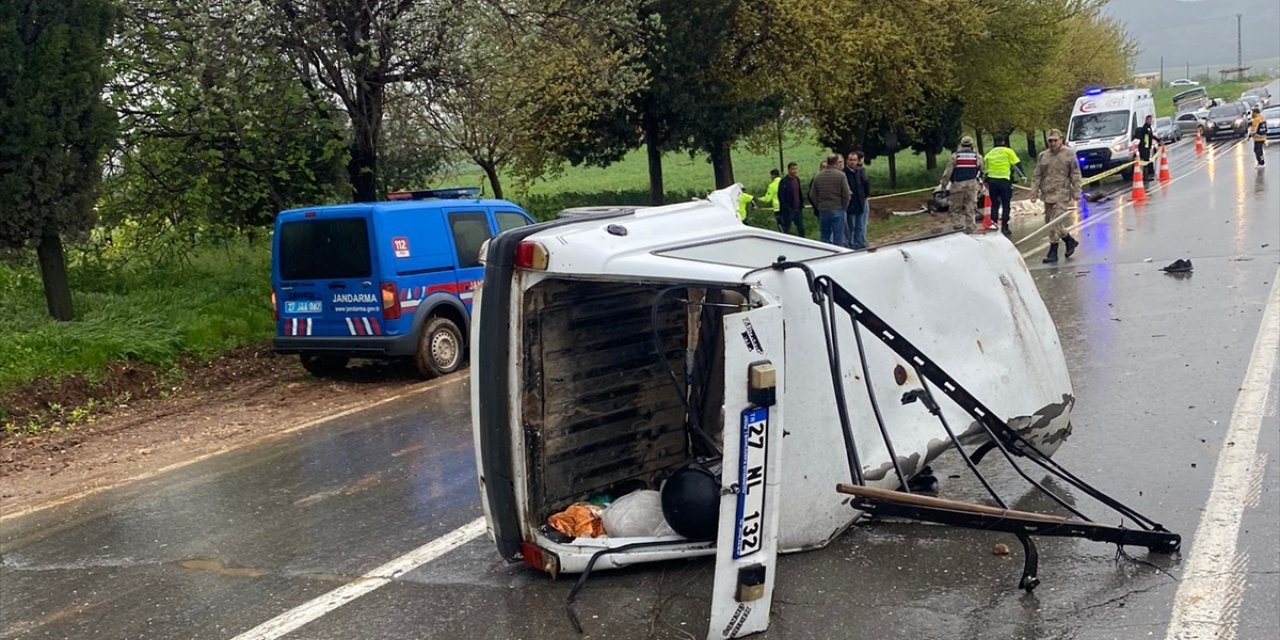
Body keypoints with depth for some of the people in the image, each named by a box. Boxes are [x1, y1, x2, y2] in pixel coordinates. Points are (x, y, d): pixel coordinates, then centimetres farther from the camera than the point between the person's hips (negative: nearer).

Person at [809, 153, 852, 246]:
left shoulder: (818, 177, 4)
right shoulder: (840, 176, -9)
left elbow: (812, 195, 8)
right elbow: (846, 194, -10)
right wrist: (844, 207, 4)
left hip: (823, 211, 4)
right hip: (837, 210, -4)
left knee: (825, 238, 11)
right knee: (838, 239, -1)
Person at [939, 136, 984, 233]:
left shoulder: (954, 156, -2)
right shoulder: (977, 156, 5)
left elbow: (948, 172, -4)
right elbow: (981, 170, 10)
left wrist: (943, 184, 2)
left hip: (958, 184, -2)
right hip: (972, 184, 2)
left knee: (955, 206, 6)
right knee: (970, 207, 7)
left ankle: (958, 224, -5)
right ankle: (970, 226, 8)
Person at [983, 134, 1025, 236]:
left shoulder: (989, 154, 13)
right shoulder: (1008, 151, 0)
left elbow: (985, 168, 15)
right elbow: (1017, 164, -5)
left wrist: (986, 182, 21)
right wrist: (1022, 175, 0)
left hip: (991, 181, 4)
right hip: (1004, 180, -4)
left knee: (994, 204, 15)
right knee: (1005, 205, 4)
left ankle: (993, 224, 9)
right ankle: (1004, 227, 2)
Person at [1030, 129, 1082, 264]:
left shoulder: (1069, 153, -2)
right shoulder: (1042, 156, 11)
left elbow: (1075, 175, -2)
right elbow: (1037, 176, 13)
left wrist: (1076, 193, -7)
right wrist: (1034, 192, 3)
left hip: (1062, 195, -6)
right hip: (1048, 194, 6)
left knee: (1055, 223, -13)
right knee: (1049, 222, 10)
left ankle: (1053, 252, -6)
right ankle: (1070, 241, 30)